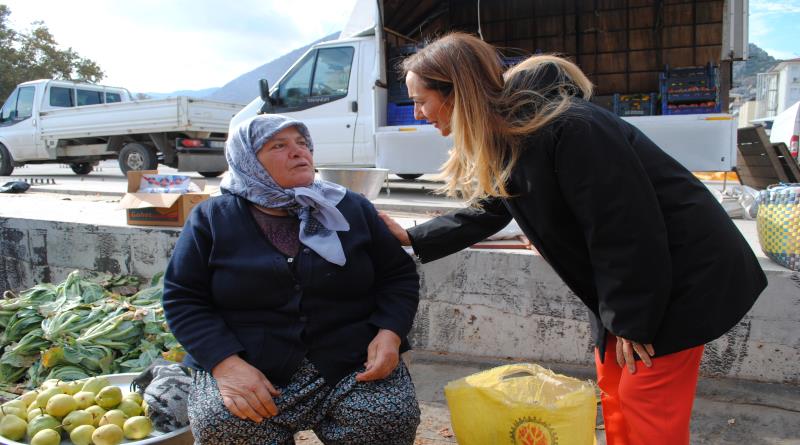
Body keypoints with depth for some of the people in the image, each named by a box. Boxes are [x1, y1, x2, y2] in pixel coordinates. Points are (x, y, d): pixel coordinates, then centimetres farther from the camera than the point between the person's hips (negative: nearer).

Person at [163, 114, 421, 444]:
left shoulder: (352, 209, 8)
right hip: (248, 365, -1)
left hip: (352, 361, 2)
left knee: (392, 418, -24)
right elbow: (183, 299, 2)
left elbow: (400, 275, 11)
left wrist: (389, 334, -9)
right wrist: (226, 363, -15)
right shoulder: (212, 219, 5)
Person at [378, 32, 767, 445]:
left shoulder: (568, 129, -31)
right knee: (614, 388, 15)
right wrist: (411, 237, 10)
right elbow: (486, 212, 14)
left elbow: (627, 226, -27)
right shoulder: (502, 137, -1)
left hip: (681, 274, -8)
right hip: (627, 281, 9)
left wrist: (632, 320, -17)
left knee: (646, 402, -2)